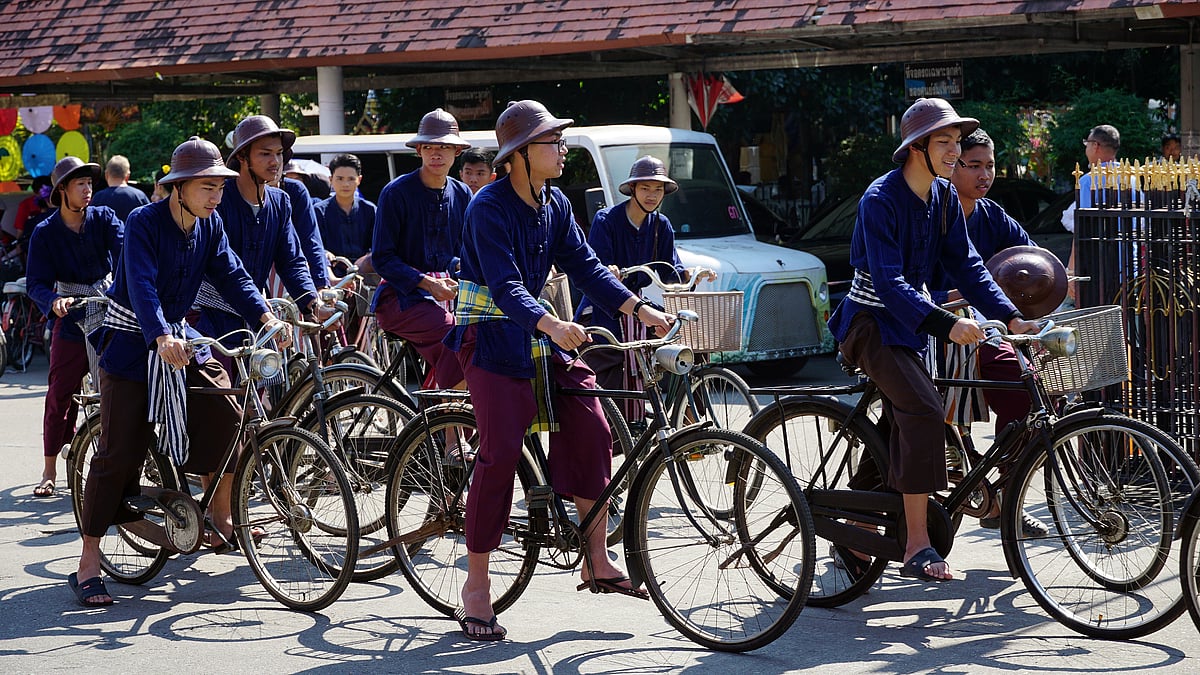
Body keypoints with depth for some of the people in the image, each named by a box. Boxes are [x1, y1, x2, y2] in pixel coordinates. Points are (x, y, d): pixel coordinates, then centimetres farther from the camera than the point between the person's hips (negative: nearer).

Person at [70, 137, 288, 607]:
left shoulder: (210, 226, 0)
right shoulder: (144, 222, -19)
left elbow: (232, 276, -5)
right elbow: (142, 286, -31)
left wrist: (266, 318, -22)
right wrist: (162, 339, -47)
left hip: (181, 336, 6)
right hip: (132, 342, -6)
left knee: (228, 419, -10)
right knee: (120, 452, -9)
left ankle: (220, 516, 13)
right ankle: (87, 564, -3)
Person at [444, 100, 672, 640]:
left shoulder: (555, 205, 7)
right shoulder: (490, 206, -16)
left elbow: (584, 266, 4)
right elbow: (505, 285, -27)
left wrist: (640, 309, -7)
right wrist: (551, 325, -43)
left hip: (540, 338, 7)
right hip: (490, 337, -7)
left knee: (590, 429, -6)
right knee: (500, 451, -13)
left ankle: (596, 562, 3)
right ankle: (475, 586, -3)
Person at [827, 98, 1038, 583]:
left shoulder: (944, 197, 4)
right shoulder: (880, 199, -20)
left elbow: (965, 265, 4)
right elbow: (889, 283, -29)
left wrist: (1011, 318, -8)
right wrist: (946, 325, -39)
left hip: (909, 324, 8)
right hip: (872, 322, -8)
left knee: (905, 432, 7)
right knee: (924, 411, -26)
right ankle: (917, 547, -25)